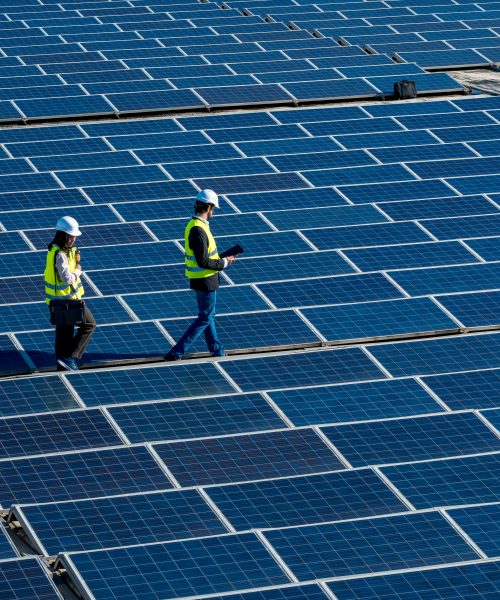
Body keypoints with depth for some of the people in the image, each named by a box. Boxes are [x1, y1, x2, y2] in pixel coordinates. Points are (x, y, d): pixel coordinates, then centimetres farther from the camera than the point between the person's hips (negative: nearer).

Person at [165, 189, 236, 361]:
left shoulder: (194, 224, 5)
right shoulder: (198, 231, -27)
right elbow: (203, 262, -28)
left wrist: (221, 258, 9)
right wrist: (224, 263, -16)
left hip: (199, 278, 10)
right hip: (205, 280, -10)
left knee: (207, 314, 22)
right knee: (205, 318, 1)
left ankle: (215, 348, 38)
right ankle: (177, 352, -1)